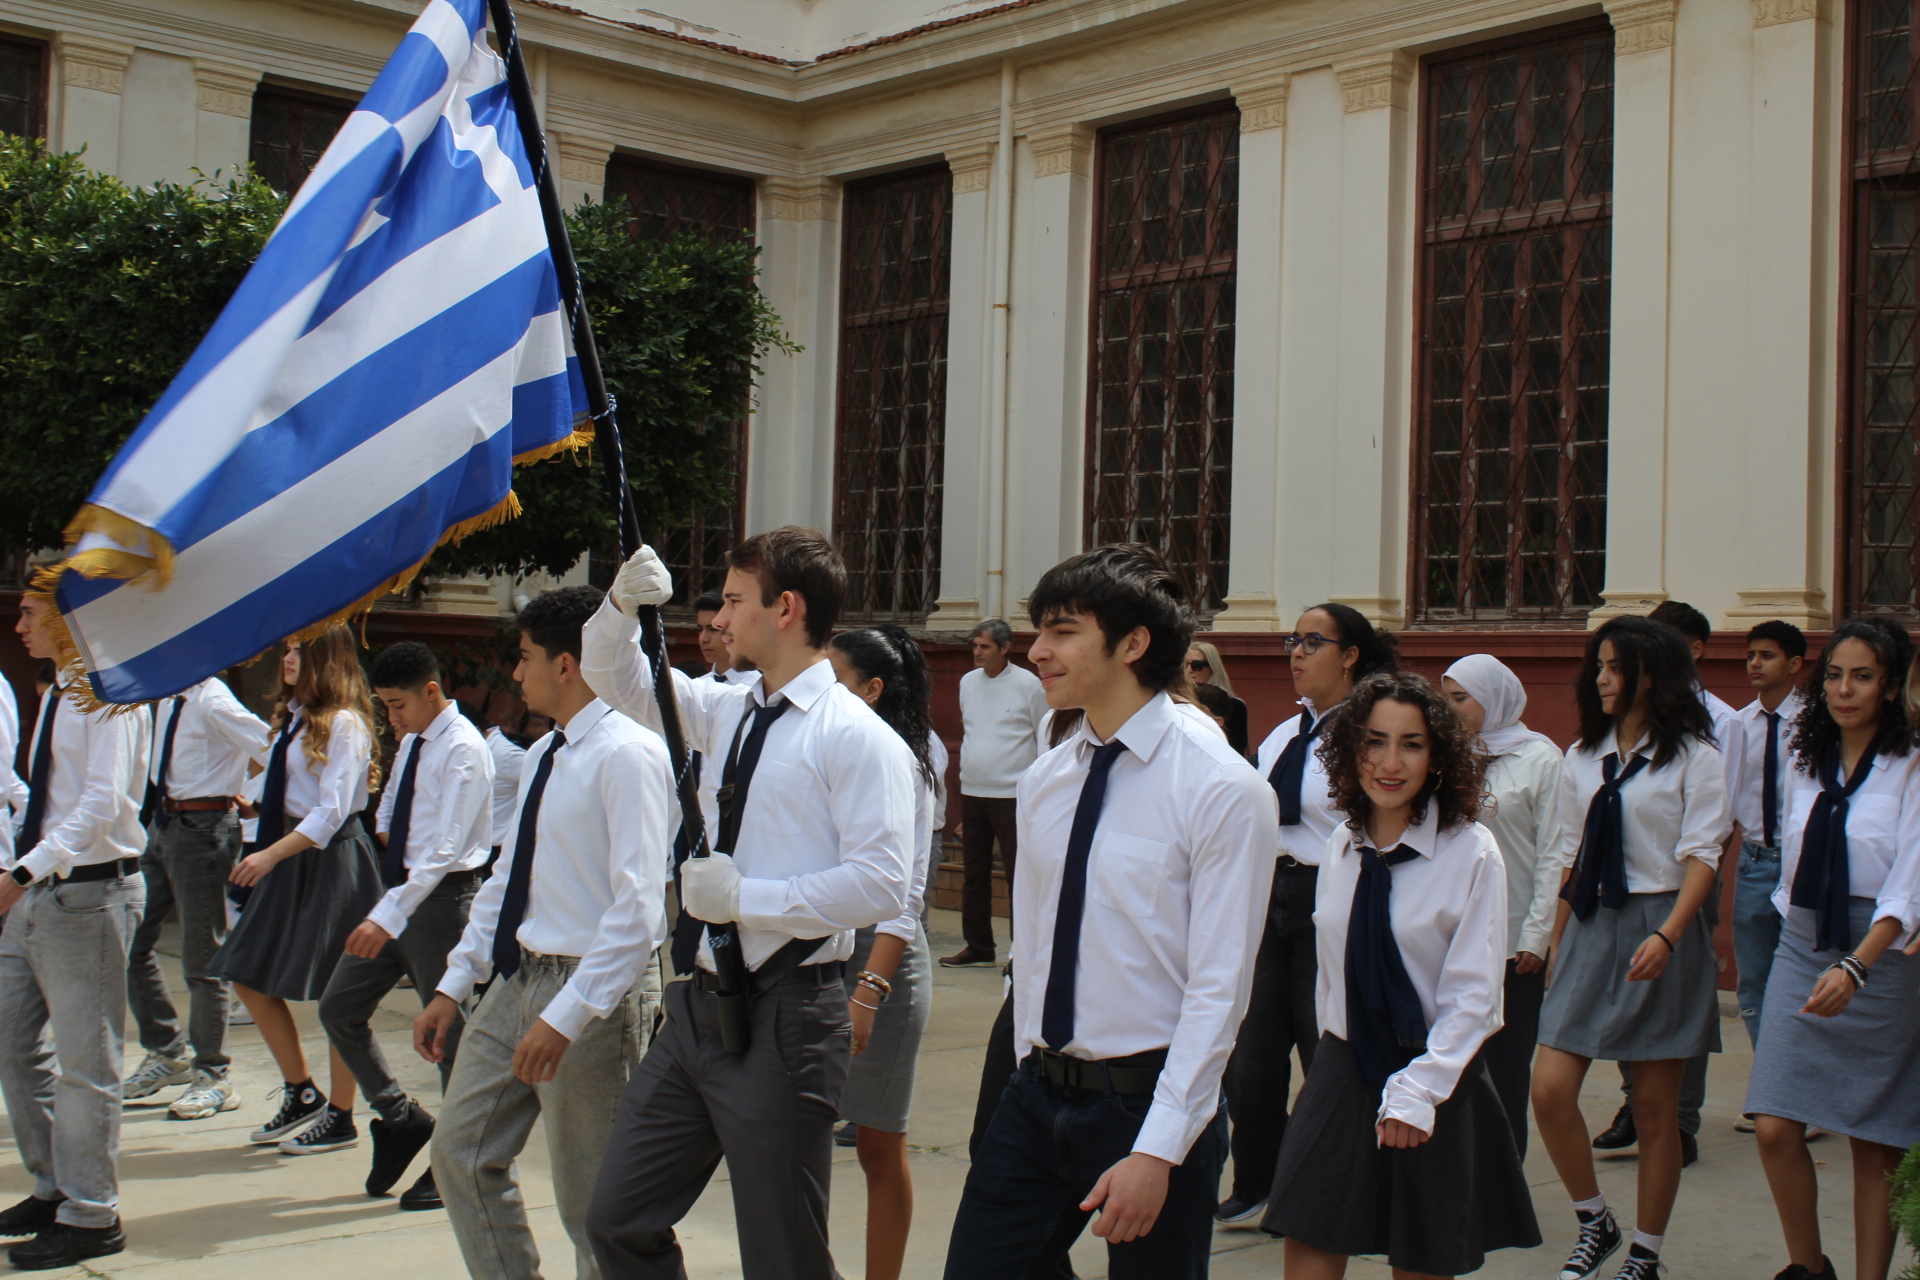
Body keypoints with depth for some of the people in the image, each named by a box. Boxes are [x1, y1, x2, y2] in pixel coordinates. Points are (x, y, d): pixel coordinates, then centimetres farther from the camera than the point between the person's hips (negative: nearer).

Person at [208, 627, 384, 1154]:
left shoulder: (343, 725, -13)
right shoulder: (292, 718, 11)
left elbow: (332, 812, -20)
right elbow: (277, 793, 14)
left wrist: (271, 855, -26)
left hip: (333, 857, -9)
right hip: (292, 855, 9)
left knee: (337, 993, 0)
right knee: (250, 978, 11)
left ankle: (340, 1118, 12)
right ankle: (300, 1092, 25)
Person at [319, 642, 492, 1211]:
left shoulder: (462, 749, -16)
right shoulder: (412, 742, 11)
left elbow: (445, 848, -24)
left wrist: (390, 915, -30)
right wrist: (387, 833, 7)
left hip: (441, 896, -9)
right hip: (398, 887, 9)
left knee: (447, 1029, 0)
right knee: (339, 1008, 8)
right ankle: (399, 1118, 23)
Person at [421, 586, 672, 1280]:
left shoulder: (627, 754, -17)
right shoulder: (543, 755, 12)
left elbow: (639, 907, -24)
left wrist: (565, 1016, -27)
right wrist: (451, 988, 14)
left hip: (594, 990, -9)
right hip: (517, 981, 9)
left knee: (593, 1203, 2)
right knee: (462, 1153, 13)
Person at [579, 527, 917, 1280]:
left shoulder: (857, 737, -12)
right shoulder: (727, 713, 10)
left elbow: (881, 887, -20)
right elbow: (617, 679, 20)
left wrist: (745, 896, -20)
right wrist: (621, 605, -1)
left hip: (784, 1019, -7)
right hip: (701, 1005, 8)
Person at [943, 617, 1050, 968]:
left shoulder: (1028, 684, -6)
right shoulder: (968, 682, 8)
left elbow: (1046, 741, -2)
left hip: (1012, 795, -6)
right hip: (972, 793, 6)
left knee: (1018, 876, -2)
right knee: (974, 874, 12)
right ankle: (977, 946, 21)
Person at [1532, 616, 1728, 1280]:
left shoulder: (1692, 755, -2)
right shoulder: (1583, 758, 12)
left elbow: (1701, 855, -9)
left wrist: (1666, 936, -23)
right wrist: (1557, 951, 14)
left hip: (1663, 929, -4)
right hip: (1591, 928, 4)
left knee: (1655, 1107, 2)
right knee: (1549, 1090, -6)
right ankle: (1594, 1220, 15)